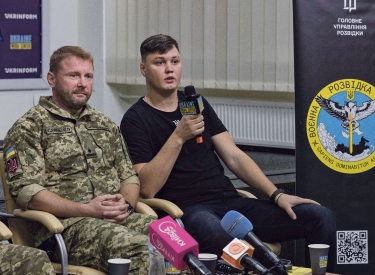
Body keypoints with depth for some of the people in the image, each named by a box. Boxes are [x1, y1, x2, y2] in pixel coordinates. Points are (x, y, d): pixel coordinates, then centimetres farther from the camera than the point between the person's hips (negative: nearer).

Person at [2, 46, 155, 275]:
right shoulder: (29, 128, 5)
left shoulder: (105, 125, 25)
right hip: (64, 226, -6)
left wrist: (126, 204, -1)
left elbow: (129, 176, 25)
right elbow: (25, 190, -6)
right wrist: (86, 209, -15)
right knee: (134, 246, -37)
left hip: (121, 219, 6)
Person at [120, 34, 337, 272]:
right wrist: (178, 137, -18)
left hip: (230, 201, 6)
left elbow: (234, 157, 14)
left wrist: (276, 195, 2)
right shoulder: (136, 120, -1)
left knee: (321, 217, -10)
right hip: (187, 210, -6)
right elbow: (147, 188, -11)